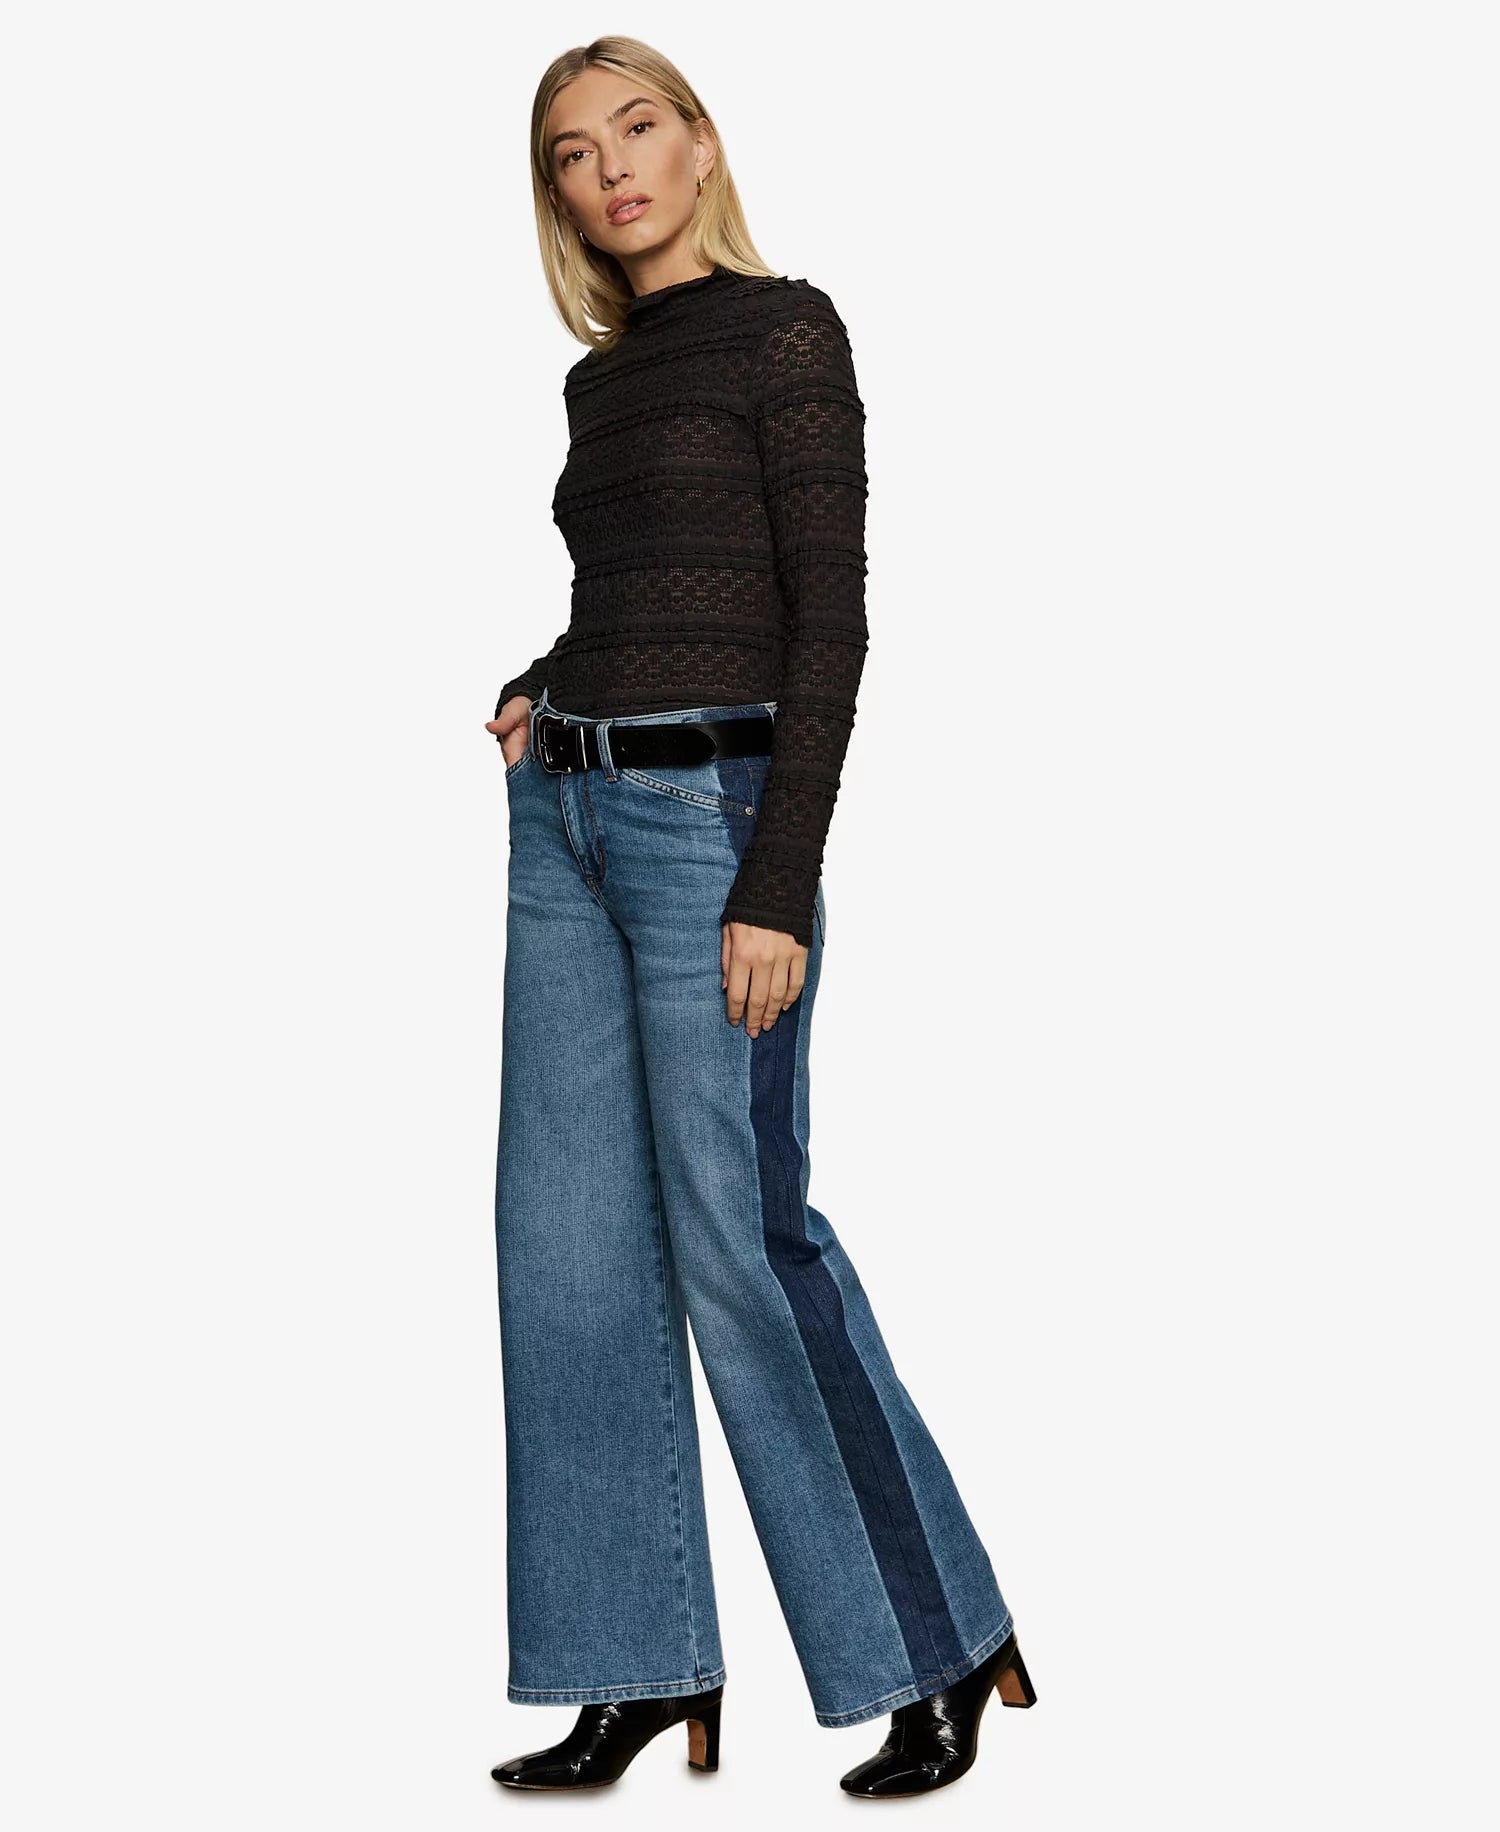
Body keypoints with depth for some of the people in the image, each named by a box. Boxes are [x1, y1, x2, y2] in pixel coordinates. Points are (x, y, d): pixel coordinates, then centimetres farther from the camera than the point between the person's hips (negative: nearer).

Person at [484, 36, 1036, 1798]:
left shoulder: (782, 329, -5)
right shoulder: (598, 379, 16)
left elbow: (830, 616, -12)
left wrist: (778, 884, -19)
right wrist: (536, 695, 6)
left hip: (709, 811, -8)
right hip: (564, 816, 8)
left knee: (736, 1232, -8)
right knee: (569, 1236, 4)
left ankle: (945, 1640, 7)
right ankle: (645, 1670, 13)